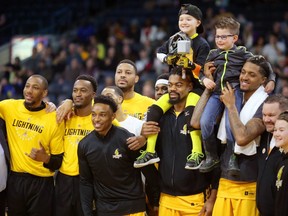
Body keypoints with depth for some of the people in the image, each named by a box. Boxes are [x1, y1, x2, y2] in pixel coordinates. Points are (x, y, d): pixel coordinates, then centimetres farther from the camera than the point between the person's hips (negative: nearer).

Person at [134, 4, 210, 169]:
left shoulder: (202, 44, -8)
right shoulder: (175, 39, 8)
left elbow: (203, 71, -12)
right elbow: (160, 52, 17)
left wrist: (190, 64, -32)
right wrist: (167, 59, -5)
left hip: (196, 86, -6)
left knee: (191, 112, -34)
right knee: (154, 109, -8)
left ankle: (197, 154, -34)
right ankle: (150, 152, -2)